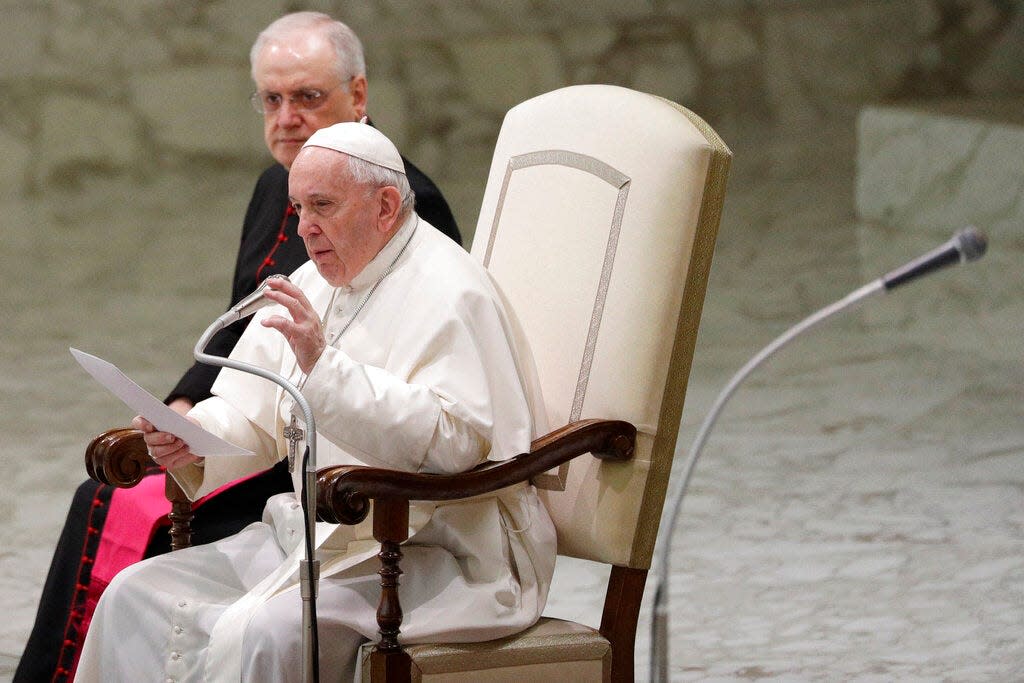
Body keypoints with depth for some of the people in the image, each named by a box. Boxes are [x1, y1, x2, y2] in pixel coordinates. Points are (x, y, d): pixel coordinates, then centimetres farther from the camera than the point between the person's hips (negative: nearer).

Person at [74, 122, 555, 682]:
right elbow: (249, 415, 18)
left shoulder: (449, 295, -12)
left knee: (260, 635, -32)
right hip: (313, 536, 9)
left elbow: (453, 441, -27)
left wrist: (324, 365, -32)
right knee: (136, 595, -4)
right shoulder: (313, 285, 16)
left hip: (430, 554, -9)